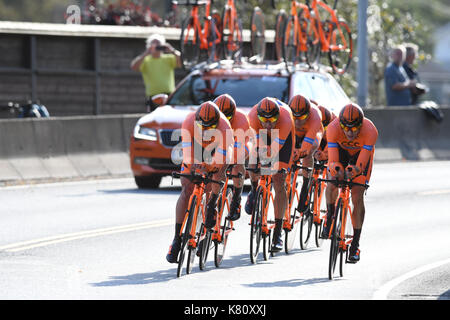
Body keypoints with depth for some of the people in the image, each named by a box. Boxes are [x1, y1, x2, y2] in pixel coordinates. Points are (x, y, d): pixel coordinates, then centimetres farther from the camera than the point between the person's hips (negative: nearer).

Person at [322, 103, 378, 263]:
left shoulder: (370, 131, -38)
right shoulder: (333, 128, -36)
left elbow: (361, 164, -39)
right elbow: (333, 160, -39)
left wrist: (352, 171, -59)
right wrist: (336, 169, -60)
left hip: (361, 153, -1)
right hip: (341, 149, 1)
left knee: (357, 197, -12)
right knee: (331, 186, -24)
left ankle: (355, 244, -1)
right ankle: (330, 215, 9)